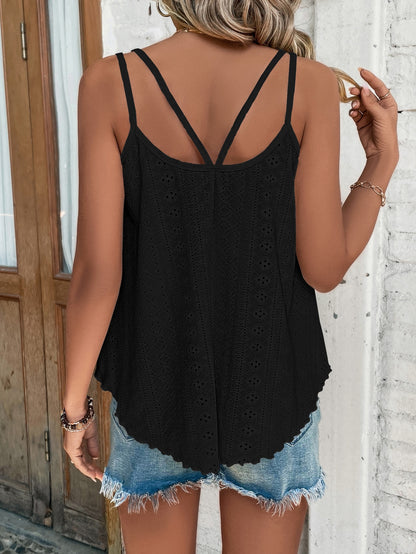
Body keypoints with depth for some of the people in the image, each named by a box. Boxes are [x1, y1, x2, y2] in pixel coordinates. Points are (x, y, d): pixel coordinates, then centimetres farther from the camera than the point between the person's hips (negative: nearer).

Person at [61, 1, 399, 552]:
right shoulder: (311, 82, -11)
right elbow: (324, 269, -10)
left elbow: (98, 270, -13)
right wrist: (383, 160, 2)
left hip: (154, 385, 1)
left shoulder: (109, 83, -11)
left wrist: (75, 404, 0)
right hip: (269, 388, 0)